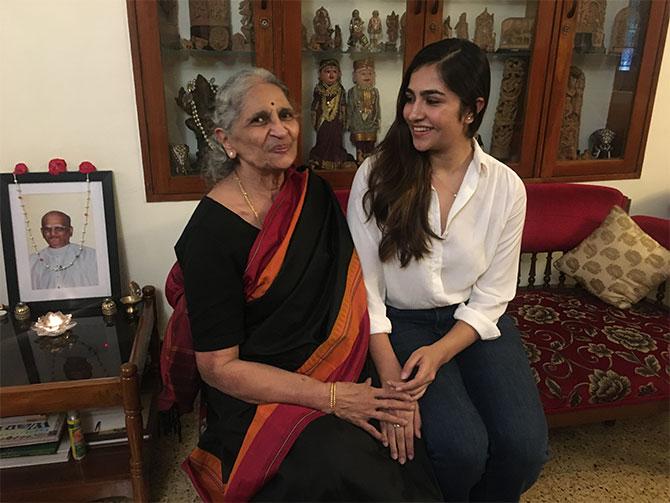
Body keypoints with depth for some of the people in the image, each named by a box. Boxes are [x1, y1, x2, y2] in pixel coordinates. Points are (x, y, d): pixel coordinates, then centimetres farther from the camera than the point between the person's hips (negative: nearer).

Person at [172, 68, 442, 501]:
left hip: (345, 375, 5)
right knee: (342, 464, -26)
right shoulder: (210, 233, -15)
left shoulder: (313, 193, 3)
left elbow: (356, 285, 3)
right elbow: (219, 367, -14)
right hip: (258, 395, -5)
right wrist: (333, 398, -20)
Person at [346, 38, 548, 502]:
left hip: (473, 324, 3)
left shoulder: (506, 187, -5)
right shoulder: (377, 176, -10)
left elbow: (491, 295, -3)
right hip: (402, 322, -2)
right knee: (462, 448, -22)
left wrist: (437, 354, -19)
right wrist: (391, 378, -19)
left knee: (525, 448, -16)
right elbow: (363, 285, -10)